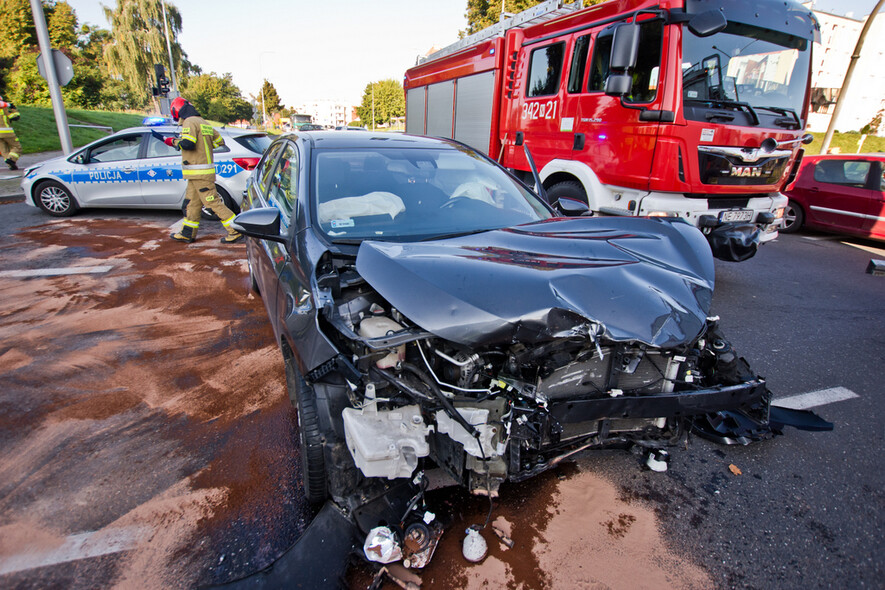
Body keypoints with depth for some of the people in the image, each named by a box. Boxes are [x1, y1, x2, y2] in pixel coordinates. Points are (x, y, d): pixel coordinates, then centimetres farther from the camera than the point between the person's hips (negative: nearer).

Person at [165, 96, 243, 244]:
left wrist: (173, 141, -7)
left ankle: (235, 231, -8)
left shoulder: (190, 122, -12)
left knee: (213, 202, -9)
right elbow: (219, 141, 23)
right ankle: (187, 233, 22)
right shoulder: (204, 123, 17)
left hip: (199, 173, -10)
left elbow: (188, 143, -24)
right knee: (193, 202, 14)